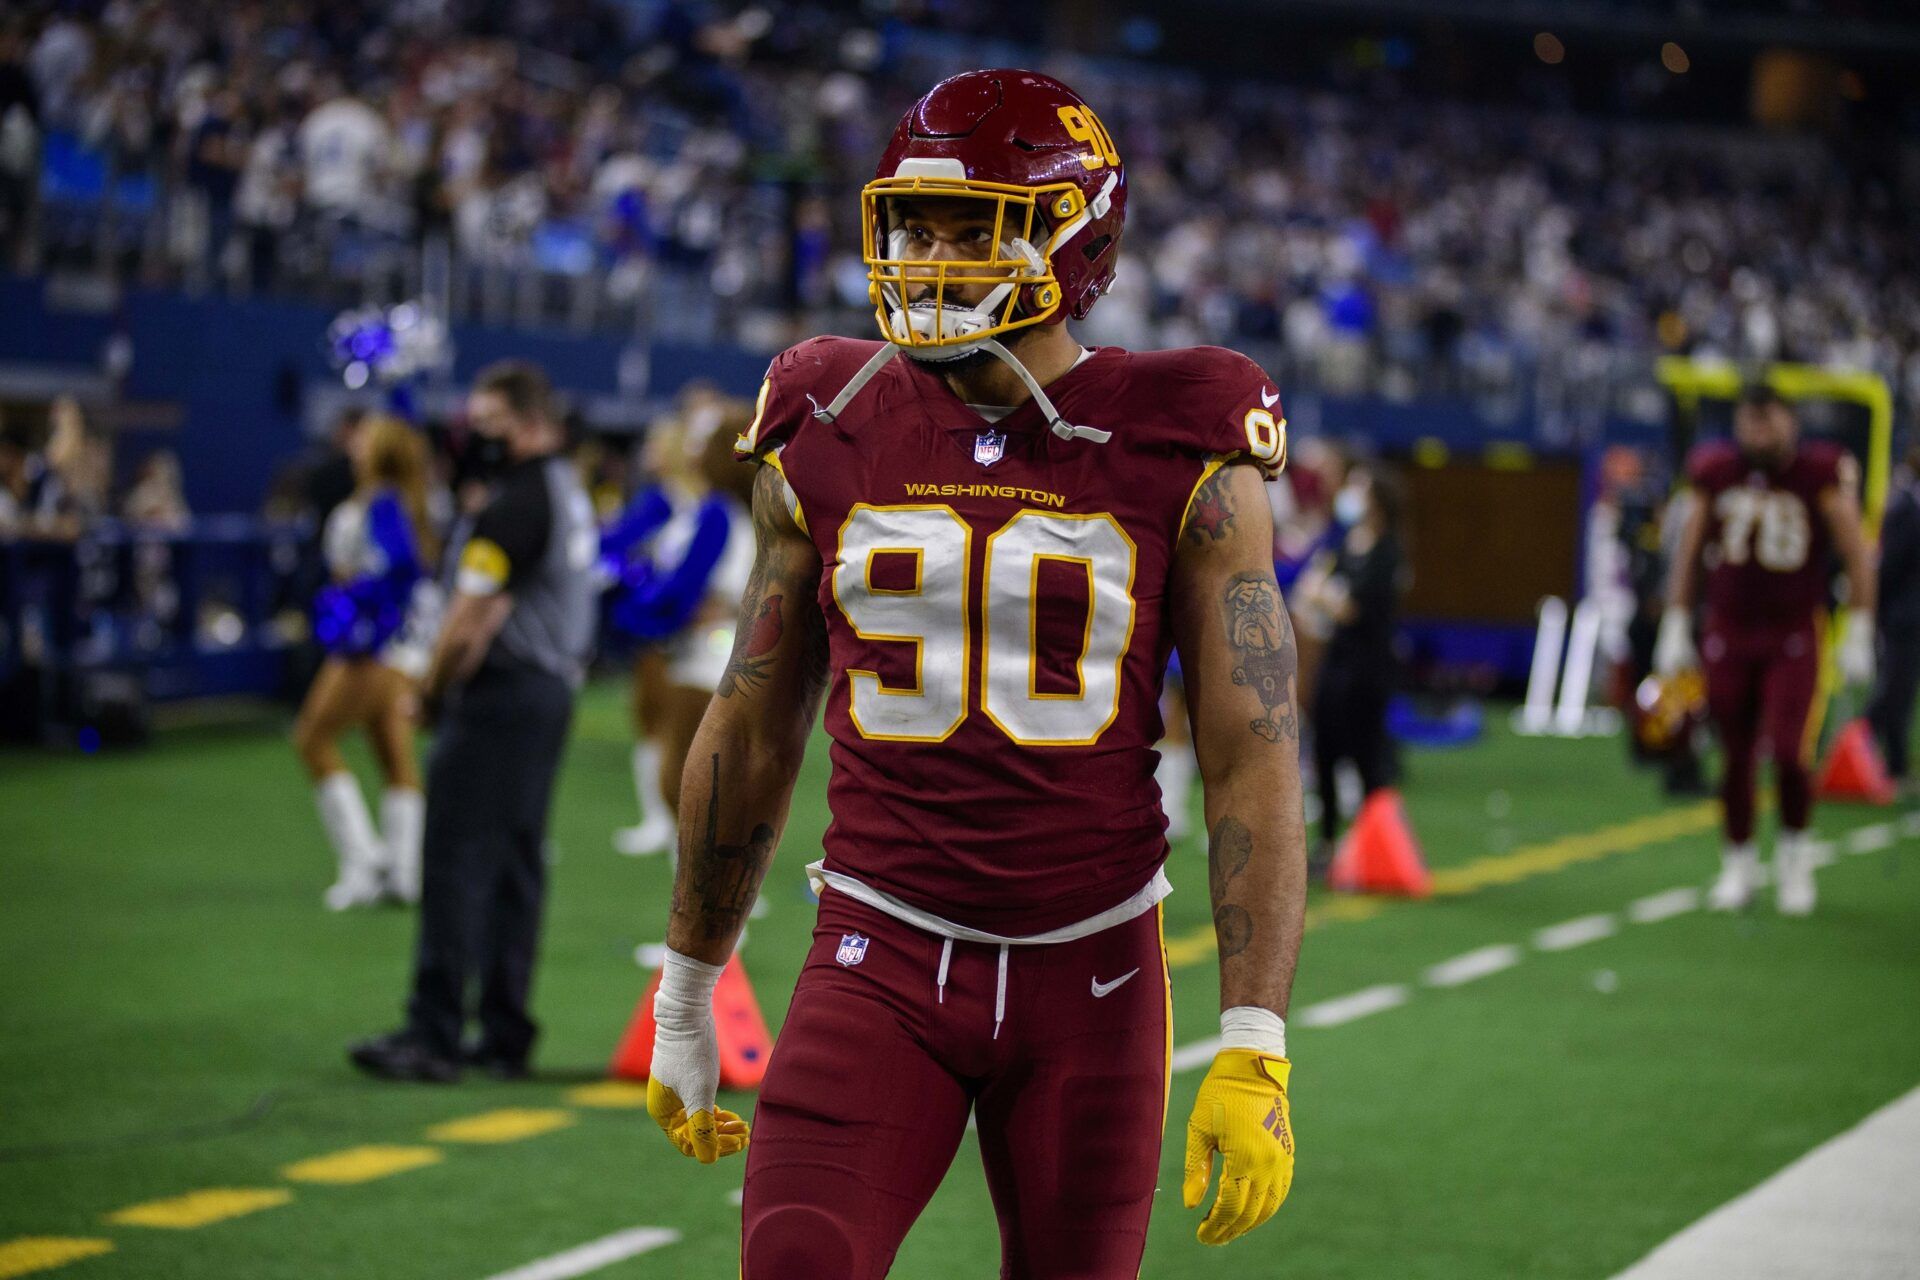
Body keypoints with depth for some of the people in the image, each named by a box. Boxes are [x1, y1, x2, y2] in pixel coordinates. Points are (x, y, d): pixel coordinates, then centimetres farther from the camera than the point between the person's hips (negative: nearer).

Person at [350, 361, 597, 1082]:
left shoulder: (517, 501, -16)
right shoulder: (571, 493, 15)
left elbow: (474, 613, -17)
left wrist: (434, 685, -3)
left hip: (502, 696, -10)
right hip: (553, 689, 10)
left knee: (459, 863, -7)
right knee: (517, 866, 10)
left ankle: (434, 1036, -6)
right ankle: (506, 1037, 11)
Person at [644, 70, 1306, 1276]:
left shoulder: (1181, 461, -5)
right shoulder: (829, 442, 2)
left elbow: (1254, 767, -6)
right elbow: (752, 736, 12)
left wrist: (1253, 1050, -13)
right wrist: (685, 995, 17)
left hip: (1090, 974, -1)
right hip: (881, 962, 1)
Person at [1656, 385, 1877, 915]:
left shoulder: (1819, 474, -8)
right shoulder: (1716, 473, 0)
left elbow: (1858, 557, -2)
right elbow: (1688, 553, 11)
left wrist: (1858, 636, -4)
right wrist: (1675, 628, 11)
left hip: (1793, 638, -2)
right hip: (1728, 636, 2)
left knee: (1789, 752, -13)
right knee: (1735, 757, 5)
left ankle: (1794, 850, 14)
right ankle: (1738, 864, 22)